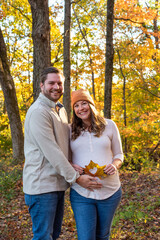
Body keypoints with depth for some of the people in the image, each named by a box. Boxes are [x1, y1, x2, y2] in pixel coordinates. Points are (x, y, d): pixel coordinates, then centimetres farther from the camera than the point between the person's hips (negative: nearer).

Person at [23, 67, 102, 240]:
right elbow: (51, 151, -20)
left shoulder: (61, 110, 15)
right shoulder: (38, 112, -16)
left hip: (58, 183, 9)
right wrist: (76, 178, -16)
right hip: (42, 185, -9)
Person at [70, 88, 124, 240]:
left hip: (110, 191, 1)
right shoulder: (70, 130, 4)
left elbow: (118, 154, 11)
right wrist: (70, 166, -10)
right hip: (81, 193, -1)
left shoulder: (109, 125, 4)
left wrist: (115, 165, -11)